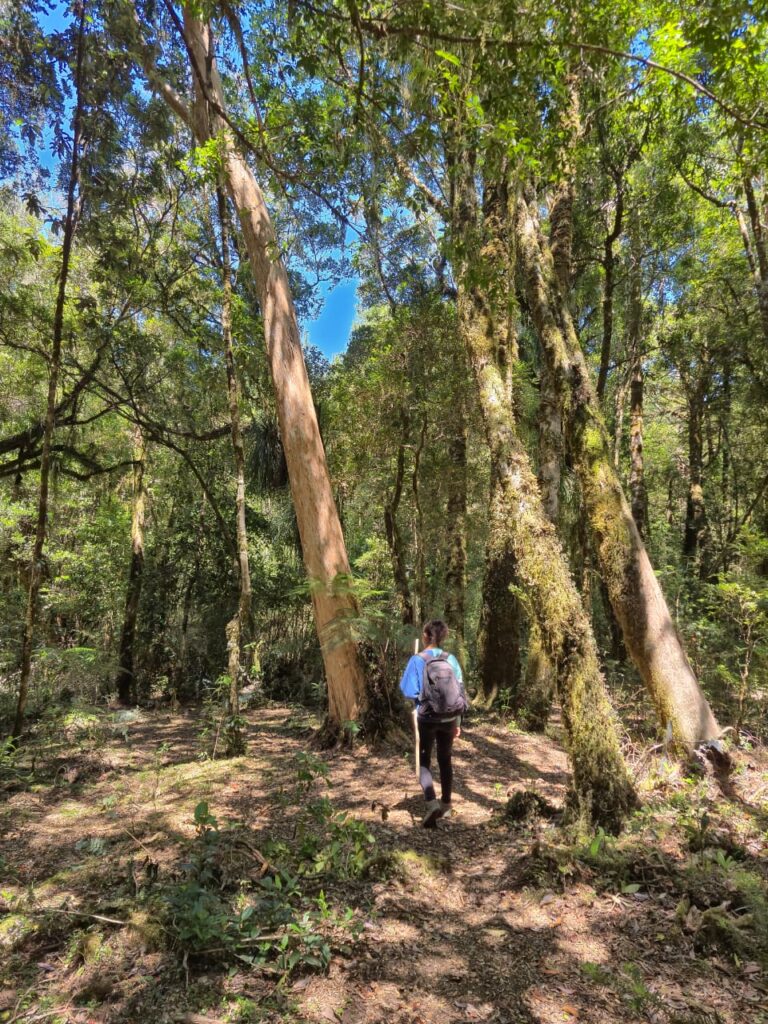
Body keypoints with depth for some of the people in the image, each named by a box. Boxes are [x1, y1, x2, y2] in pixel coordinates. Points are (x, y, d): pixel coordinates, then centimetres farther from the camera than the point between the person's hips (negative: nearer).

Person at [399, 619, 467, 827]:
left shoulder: (417, 660, -12)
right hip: (449, 718, 3)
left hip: (427, 718, -3)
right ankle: (445, 805, 29)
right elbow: (459, 691, 2)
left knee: (424, 762, 9)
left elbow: (408, 691, -13)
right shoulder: (451, 659, -2)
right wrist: (458, 722, 11)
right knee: (445, 760, 18)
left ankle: (432, 803, -10)